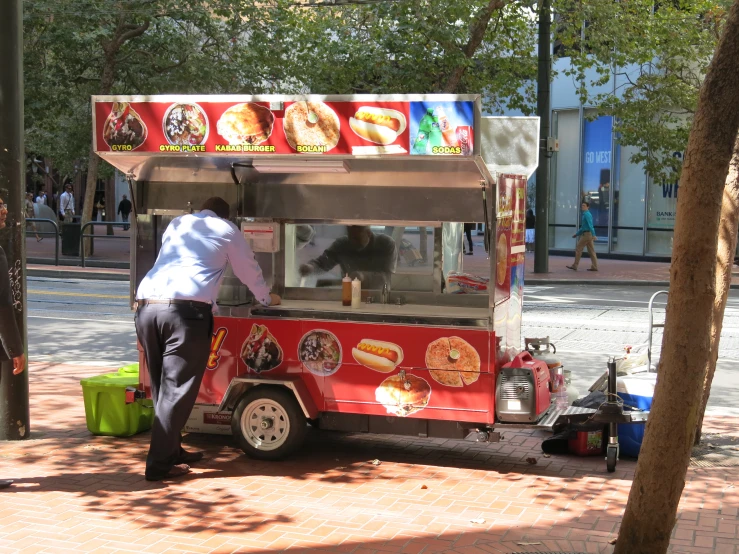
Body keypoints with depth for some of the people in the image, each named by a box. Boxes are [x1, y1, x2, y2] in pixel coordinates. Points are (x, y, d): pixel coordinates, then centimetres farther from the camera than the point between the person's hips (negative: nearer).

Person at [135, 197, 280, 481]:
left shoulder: (177, 223, 29)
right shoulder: (227, 230, 16)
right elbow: (249, 271, 27)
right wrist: (266, 298, 47)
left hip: (146, 305, 5)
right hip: (185, 309, -5)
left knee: (162, 386, 15)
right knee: (177, 389, -1)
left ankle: (171, 451, 23)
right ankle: (159, 464, -1)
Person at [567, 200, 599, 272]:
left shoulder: (587, 214, -13)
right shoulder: (585, 214, 18)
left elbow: (590, 225, -23)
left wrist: (593, 235, -30)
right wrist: (577, 234, 29)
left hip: (586, 234, -10)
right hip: (589, 235, 10)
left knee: (578, 249, -1)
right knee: (591, 251, 6)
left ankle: (574, 266, 5)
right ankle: (594, 267, 5)